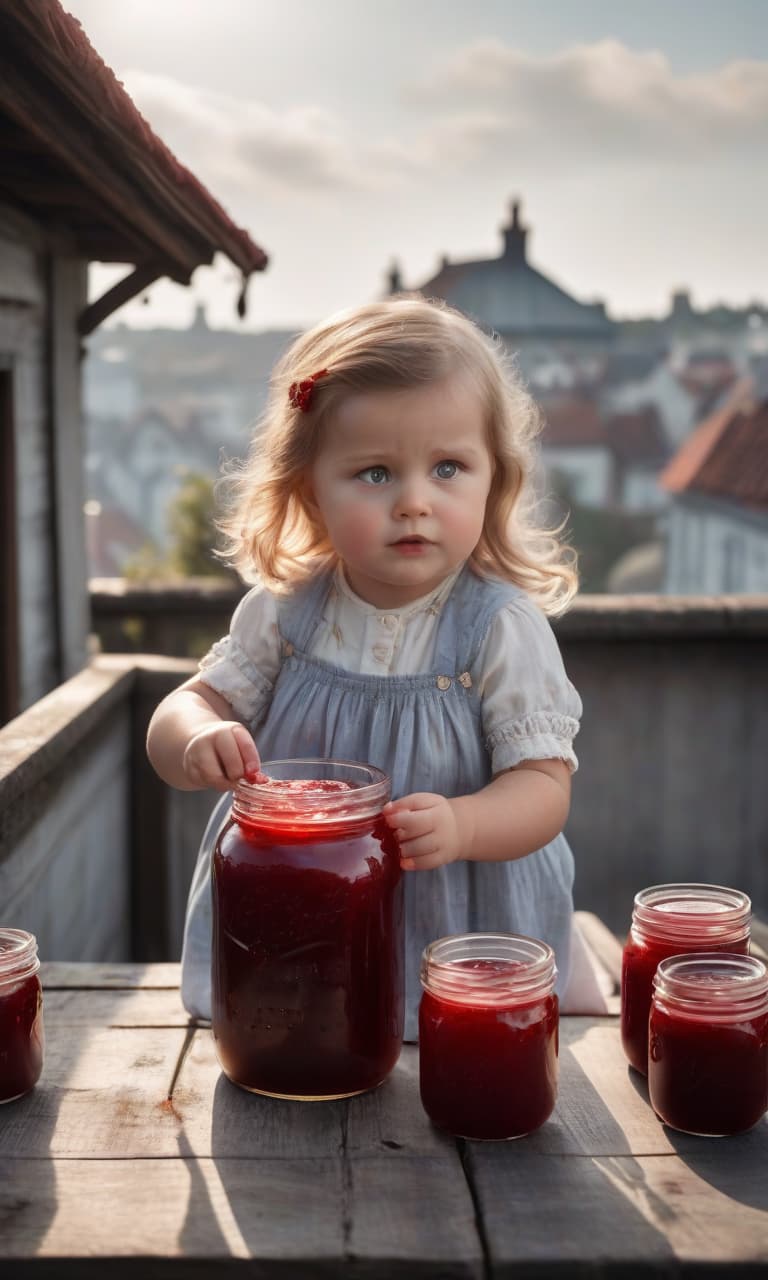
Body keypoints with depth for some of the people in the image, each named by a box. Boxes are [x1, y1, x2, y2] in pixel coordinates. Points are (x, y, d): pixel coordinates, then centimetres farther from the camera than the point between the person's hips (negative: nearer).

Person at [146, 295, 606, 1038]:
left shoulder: (504, 627, -16)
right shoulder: (282, 613, -6)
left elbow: (543, 787, -16)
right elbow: (187, 707, -1)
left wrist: (460, 825, -38)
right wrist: (199, 744, -27)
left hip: (456, 936, -2)